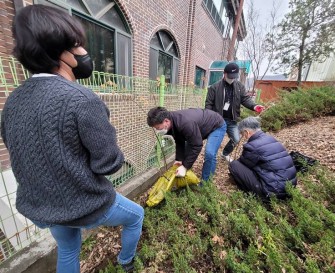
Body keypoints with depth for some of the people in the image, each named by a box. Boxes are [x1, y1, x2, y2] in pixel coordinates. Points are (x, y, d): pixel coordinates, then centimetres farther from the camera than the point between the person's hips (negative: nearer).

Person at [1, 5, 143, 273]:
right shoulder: (83, 99, -29)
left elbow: (24, 157, 6)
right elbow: (109, 162, -25)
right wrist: (113, 154, -5)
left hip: (40, 206, 7)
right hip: (86, 205, -6)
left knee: (67, 251, 34)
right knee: (136, 216, 25)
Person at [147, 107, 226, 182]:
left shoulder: (186, 123, -44)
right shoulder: (172, 121, -15)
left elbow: (196, 146, -36)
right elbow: (179, 142, -5)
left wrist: (185, 166, -30)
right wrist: (179, 159, -13)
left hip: (217, 126, -8)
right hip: (202, 127, 8)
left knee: (209, 153, -25)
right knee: (187, 149, 7)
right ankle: (186, 178, 22)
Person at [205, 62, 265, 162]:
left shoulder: (240, 86, 5)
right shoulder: (215, 87, -8)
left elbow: (245, 99, 1)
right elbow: (208, 103, -8)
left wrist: (254, 106, -20)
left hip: (232, 120, 5)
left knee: (236, 139, 10)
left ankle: (225, 153, 36)